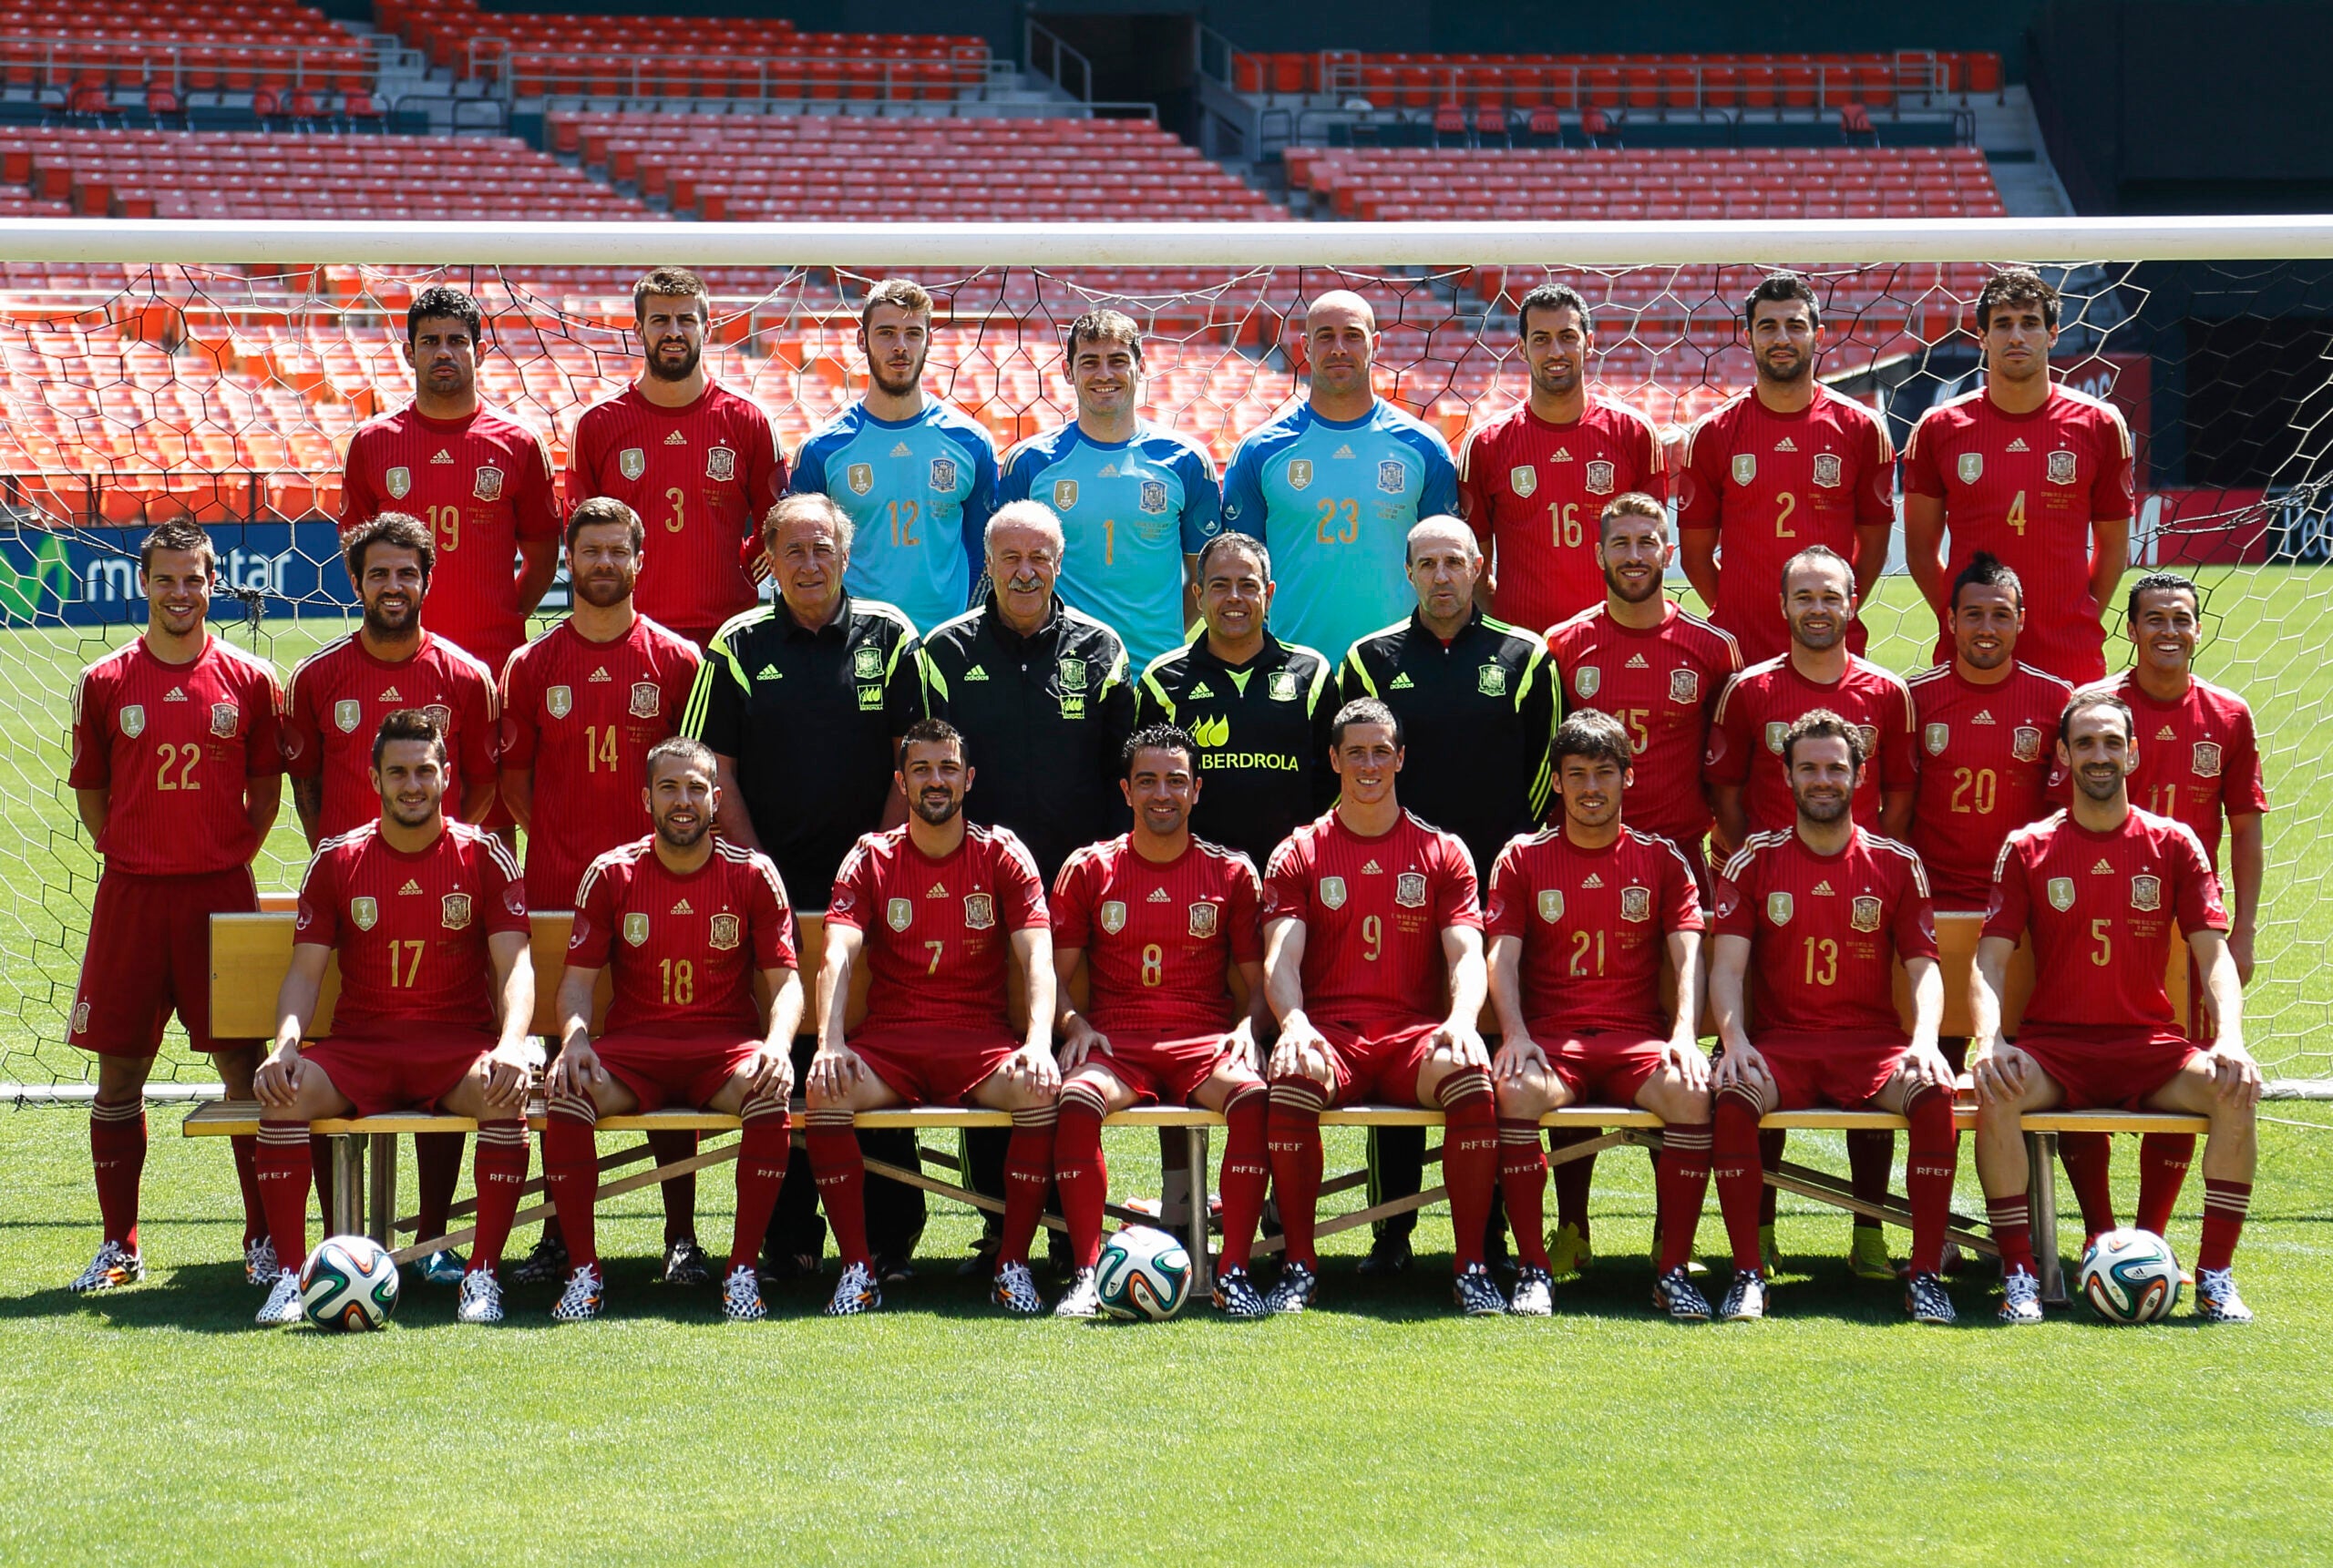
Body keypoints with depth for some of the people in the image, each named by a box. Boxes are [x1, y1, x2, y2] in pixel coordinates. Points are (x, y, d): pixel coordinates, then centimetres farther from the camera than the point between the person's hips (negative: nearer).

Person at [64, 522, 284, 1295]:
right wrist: (131, 856, 4)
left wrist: (230, 856, 3)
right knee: (118, 1071, 4)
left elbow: (267, 788, 10)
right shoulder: (104, 683, 4)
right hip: (130, 897, 1)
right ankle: (118, 1245, 13)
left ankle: (264, 1239, 7)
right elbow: (90, 791, 12)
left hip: (222, 894, -1)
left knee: (245, 1068, -1)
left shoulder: (249, 680, 3)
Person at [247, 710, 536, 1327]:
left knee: (506, 1094, -34)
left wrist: (512, 1044, -25)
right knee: (284, 1092, -28)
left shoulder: (484, 855, 3)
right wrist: (285, 1044, -17)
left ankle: (483, 1274, -22)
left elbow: (514, 962, -5)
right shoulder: (337, 860, 7)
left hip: (459, 1043, -1)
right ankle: (289, 1275, -19)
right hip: (360, 1045, 1)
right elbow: (305, 970, 3)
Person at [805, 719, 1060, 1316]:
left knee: (1040, 1092, -32)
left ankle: (1013, 1265, -18)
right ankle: (857, 1268, -21)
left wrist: (1039, 1042, -24)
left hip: (981, 1038, 0)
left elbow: (1037, 955, -5)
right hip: (890, 1037, 0)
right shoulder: (871, 859, 7)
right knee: (826, 1089, -31)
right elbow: (839, 955, -7)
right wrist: (829, 1041, -26)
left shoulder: (1002, 855, 6)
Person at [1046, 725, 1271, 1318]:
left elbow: (1258, 981, 12)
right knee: (1077, 1098, -36)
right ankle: (1085, 1274, -31)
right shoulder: (1089, 869, 12)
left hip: (1206, 1041, 0)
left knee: (1252, 1095, -35)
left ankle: (1234, 1272, -31)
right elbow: (1056, 974, 12)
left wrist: (1247, 1029, -9)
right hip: (1115, 1041, 0)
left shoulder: (1231, 873, 12)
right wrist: (1076, 1026, -8)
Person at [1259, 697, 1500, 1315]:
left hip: (1415, 1032, 0)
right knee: (1290, 1083, -36)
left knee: (1470, 1078, -34)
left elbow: (1466, 953, 3)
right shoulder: (1299, 855, 12)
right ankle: (1298, 1267, -23)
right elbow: (1281, 958, -1)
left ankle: (1472, 1267, -26)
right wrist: (1294, 1023, -24)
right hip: (1329, 1032, 0)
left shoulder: (1442, 852, 14)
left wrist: (1462, 1019, -21)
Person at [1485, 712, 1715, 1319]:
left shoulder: (1661, 859, 13)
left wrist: (1685, 1035, -16)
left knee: (1692, 1092, -32)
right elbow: (1503, 955, 3)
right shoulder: (1523, 859, 12)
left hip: (1638, 1038, 0)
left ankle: (1674, 1270, -21)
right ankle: (1532, 1269, -24)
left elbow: (1688, 955, 3)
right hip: (1550, 1036, 0)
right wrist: (1515, 1035, -16)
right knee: (1515, 1090, -35)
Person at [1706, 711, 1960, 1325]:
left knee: (1933, 1090, -31)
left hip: (1872, 1043, 0)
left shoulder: (1895, 864, 10)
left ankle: (1926, 1273, -23)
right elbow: (1727, 964, 1)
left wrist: (1925, 1039, -15)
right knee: (1731, 1094, -34)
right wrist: (1733, 1038, -18)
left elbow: (1923, 966, 5)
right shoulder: (1756, 861, 8)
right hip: (1779, 1041, 0)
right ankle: (1748, 1273, -25)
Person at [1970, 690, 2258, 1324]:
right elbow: (1990, 961, -1)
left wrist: (2230, 1039, -18)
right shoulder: (2028, 849, 4)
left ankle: (2215, 1277, -18)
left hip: (2151, 1043, 1)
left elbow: (2214, 954, 1)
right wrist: (1988, 1040, -22)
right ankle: (2018, 1273, -22)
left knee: (2235, 1092, -28)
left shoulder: (2174, 844, 6)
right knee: (1995, 1091, -33)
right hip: (2053, 1045, -1)